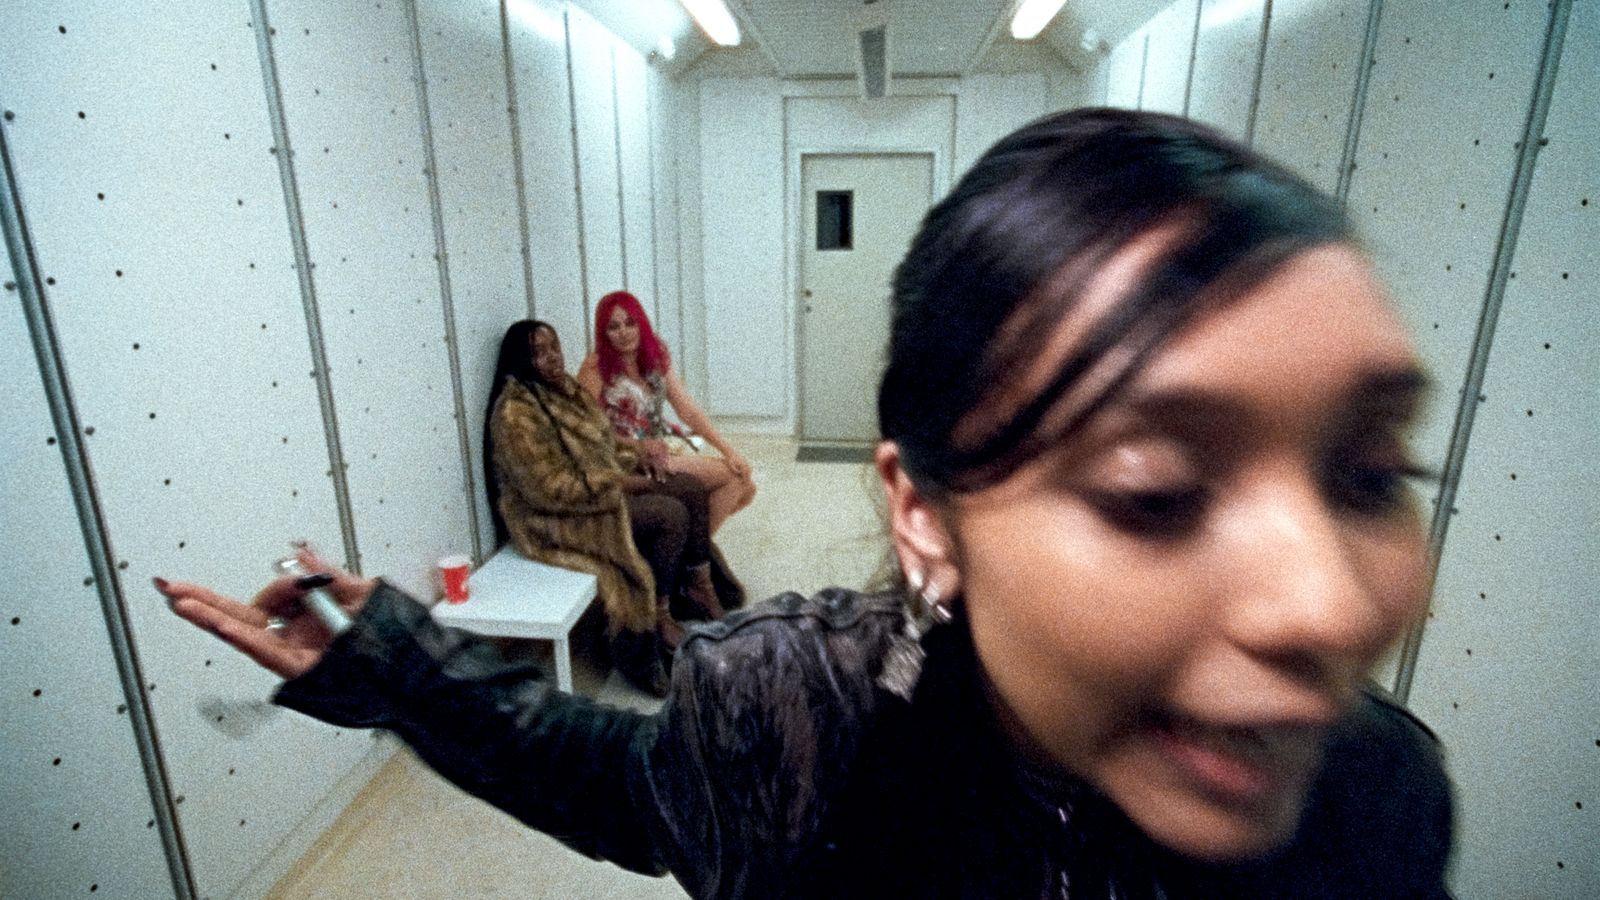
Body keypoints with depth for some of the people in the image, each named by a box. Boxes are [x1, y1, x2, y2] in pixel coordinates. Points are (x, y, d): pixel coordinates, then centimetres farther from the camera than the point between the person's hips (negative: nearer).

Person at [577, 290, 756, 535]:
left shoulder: (656, 357, 7)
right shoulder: (595, 368, -10)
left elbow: (688, 410, 4)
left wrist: (728, 450, -4)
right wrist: (640, 446, -21)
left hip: (670, 445, 7)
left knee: (746, 488, -4)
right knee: (731, 475, -18)